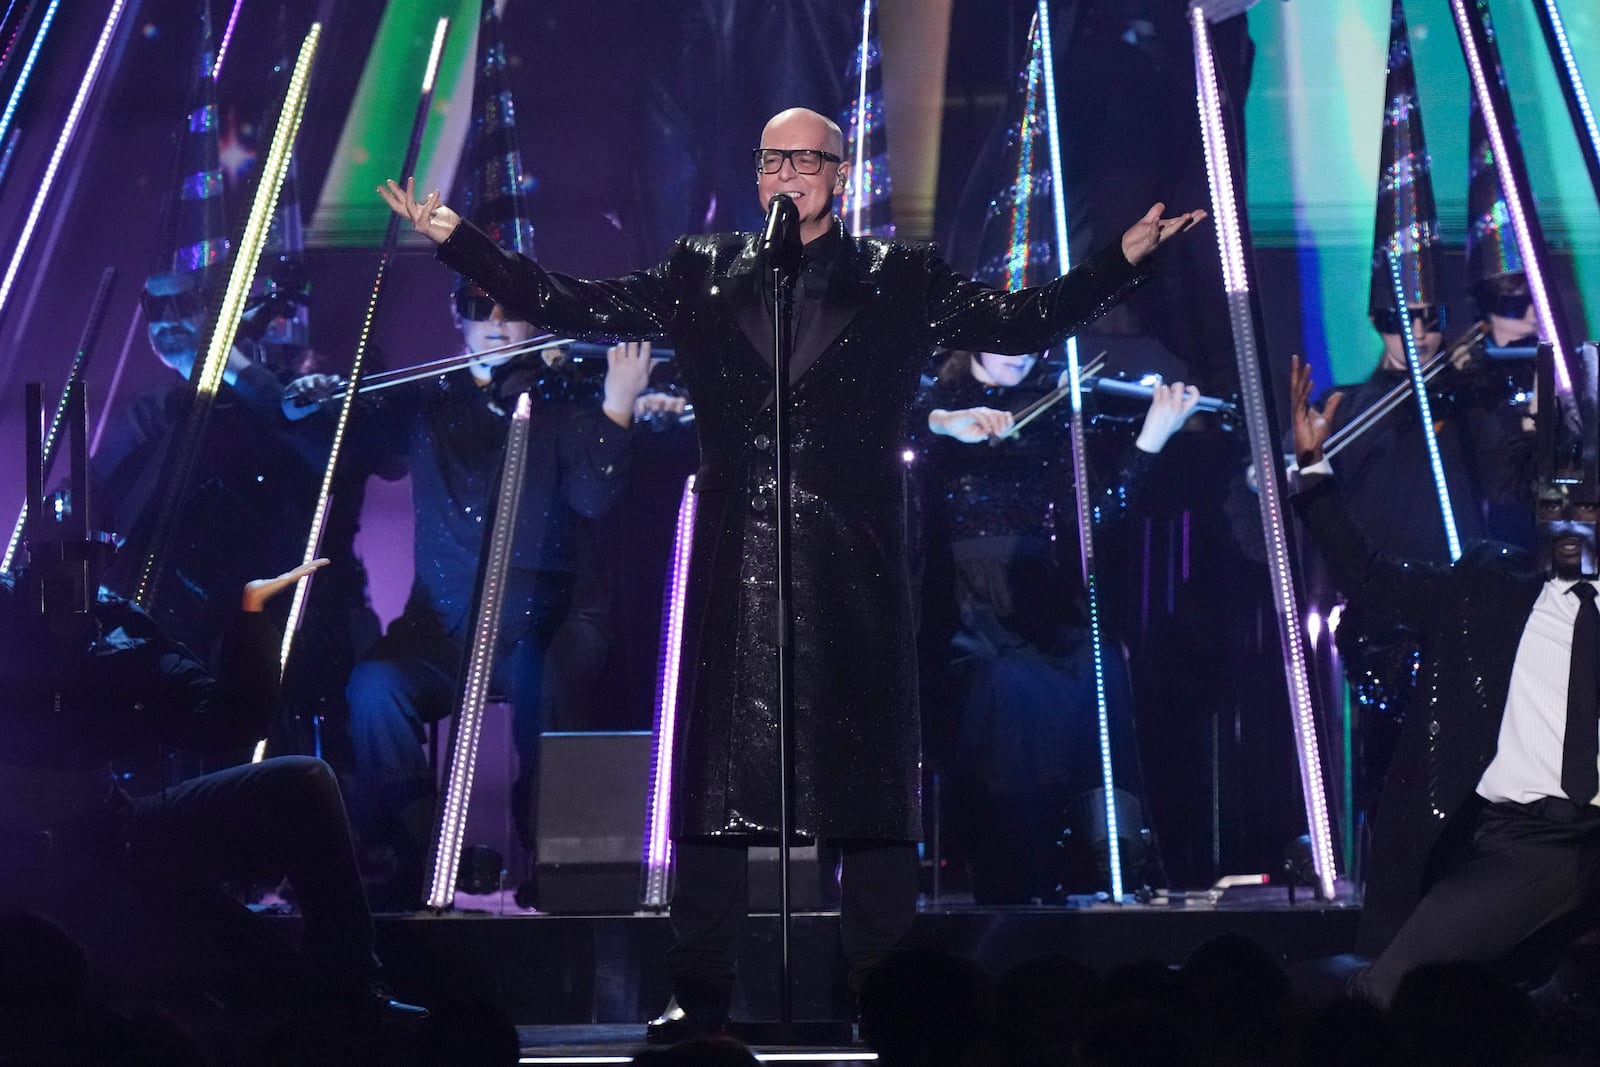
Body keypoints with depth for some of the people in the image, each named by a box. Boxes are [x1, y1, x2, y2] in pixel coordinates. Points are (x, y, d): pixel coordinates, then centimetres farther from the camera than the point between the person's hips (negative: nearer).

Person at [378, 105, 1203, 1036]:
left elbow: (1022, 323, 5)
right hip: (734, 567, 1)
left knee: (872, 783, 2)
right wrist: (455, 236, 6)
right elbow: (575, 306, 10)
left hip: (855, 570, -1)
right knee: (717, 781, 3)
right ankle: (700, 996, 11)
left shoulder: (899, 281, 9)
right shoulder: (703, 276, 12)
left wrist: (1125, 258, -5)